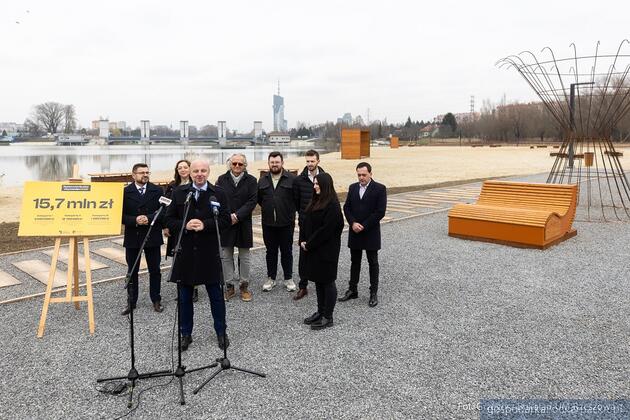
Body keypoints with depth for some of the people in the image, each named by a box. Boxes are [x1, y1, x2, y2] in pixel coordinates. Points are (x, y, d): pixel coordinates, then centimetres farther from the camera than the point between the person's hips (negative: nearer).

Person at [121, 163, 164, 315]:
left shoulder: (157, 191, 0)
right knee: (132, 271, 11)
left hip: (153, 236, 0)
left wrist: (149, 218, -19)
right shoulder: (125, 192, -1)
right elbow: (122, 216, -4)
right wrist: (135, 220, -20)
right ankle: (131, 301, 23)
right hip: (132, 237, 0)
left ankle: (156, 300, 22)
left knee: (155, 270, 9)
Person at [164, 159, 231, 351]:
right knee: (184, 296, 11)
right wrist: (185, 226, -14)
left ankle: (221, 332, 25)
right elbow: (169, 219, 4)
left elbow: (225, 220, -5)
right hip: (185, 252, 2)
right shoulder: (179, 193, 4)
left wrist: (205, 225, -18)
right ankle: (186, 333, 27)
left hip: (209, 252, -1)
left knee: (216, 295, 9)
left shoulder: (218, 193, -1)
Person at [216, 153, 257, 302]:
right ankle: (229, 286, 18)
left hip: (243, 224, -1)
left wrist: (237, 216, -15)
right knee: (226, 256, 7)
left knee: (244, 257, 7)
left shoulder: (251, 180, 0)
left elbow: (252, 201, -7)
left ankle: (244, 286, 19)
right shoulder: (222, 179, 4)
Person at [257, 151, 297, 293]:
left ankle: (288, 279, 20)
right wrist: (268, 209, 12)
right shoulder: (263, 180, 6)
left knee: (287, 252, 8)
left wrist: (290, 211, 3)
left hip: (286, 223, -3)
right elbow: (259, 198, 17)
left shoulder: (291, 179, -5)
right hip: (268, 223, 3)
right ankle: (271, 278, 23)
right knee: (271, 252, 12)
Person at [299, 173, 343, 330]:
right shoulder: (315, 201, 11)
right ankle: (320, 312, 27)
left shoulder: (332, 205, -17)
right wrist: (303, 241, 1)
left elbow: (326, 229, -21)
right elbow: (305, 223, 12)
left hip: (327, 249, -8)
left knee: (327, 281, 2)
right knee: (318, 281, 15)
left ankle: (328, 317, 12)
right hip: (312, 248, 9)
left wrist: (309, 244, -15)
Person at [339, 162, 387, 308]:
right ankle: (352, 290, 24)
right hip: (354, 232, 4)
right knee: (354, 262, 13)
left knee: (373, 263, 6)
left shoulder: (380, 189, -8)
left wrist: (363, 226, -16)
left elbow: (380, 212, -14)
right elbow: (346, 207, 5)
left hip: (371, 233, -4)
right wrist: (353, 223, -11)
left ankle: (374, 293, 16)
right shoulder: (352, 187, 6)